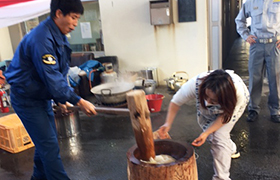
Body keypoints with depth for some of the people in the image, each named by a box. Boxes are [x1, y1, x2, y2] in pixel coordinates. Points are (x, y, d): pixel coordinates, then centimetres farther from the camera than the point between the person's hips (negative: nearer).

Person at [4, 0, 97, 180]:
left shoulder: (59, 36, 2)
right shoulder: (41, 38, -28)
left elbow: (61, 73, 6)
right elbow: (52, 77, -32)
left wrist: (61, 99, -1)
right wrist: (79, 101, -30)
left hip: (42, 96, 9)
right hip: (27, 99, -9)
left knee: (45, 141, 18)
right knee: (50, 145, -6)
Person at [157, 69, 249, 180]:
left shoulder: (239, 93, -44)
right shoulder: (195, 84, -43)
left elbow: (226, 116, -28)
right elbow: (176, 102, -27)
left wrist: (207, 133, -37)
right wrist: (168, 124, -39)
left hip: (232, 103, -2)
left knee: (219, 136, -20)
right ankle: (231, 149, 34)